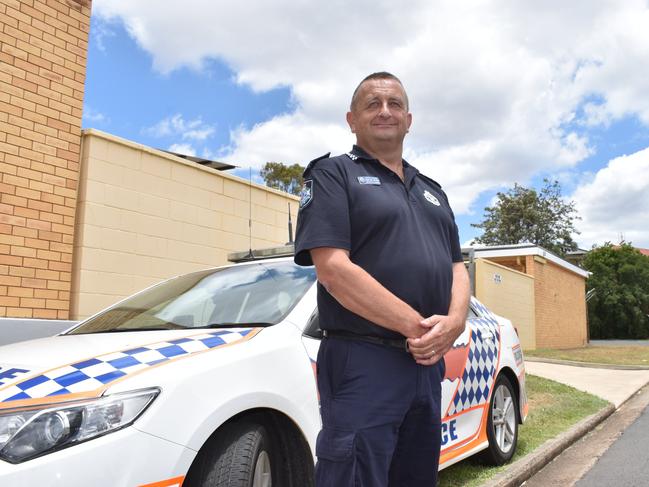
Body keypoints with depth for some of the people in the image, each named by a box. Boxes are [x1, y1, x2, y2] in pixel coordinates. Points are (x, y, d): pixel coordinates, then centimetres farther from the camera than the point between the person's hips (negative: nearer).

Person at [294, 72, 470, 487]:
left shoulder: (432, 191, 20)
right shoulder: (333, 175, -2)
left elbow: (458, 268, 15)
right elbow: (333, 269, -15)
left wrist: (453, 323, -7)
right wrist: (416, 326, -16)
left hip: (429, 363, 7)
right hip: (363, 363, -7)